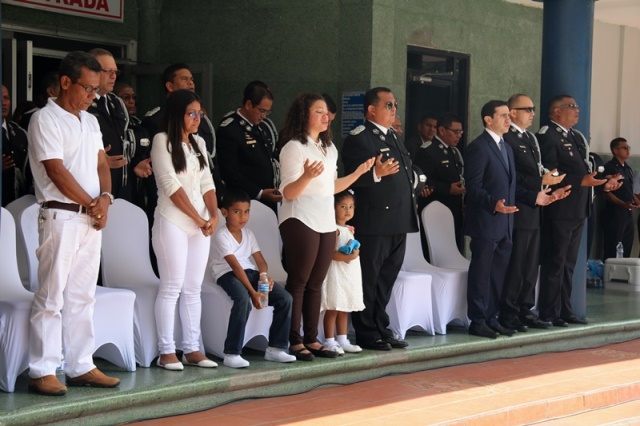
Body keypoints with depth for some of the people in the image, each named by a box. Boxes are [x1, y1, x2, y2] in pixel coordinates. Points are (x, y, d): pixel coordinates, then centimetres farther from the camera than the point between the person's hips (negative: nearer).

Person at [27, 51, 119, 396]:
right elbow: (57, 172, -13)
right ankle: (42, 372, -1)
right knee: (51, 297, -5)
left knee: (82, 297, 10)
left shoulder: (90, 121, 16)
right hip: (61, 216, -7)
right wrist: (91, 205, -8)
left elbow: (101, 163, 14)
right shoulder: (45, 119, -8)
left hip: (92, 218, 7)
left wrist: (105, 198, -5)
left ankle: (81, 367, 15)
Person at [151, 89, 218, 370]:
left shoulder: (198, 143, 15)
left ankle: (192, 349, 11)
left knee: (193, 289, 7)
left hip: (201, 224, 6)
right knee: (172, 288, -6)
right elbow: (171, 185, -12)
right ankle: (166, 352, -1)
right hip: (173, 223, -6)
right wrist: (198, 218, -10)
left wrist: (213, 215, -5)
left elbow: (206, 183, 11)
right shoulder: (162, 140, -5)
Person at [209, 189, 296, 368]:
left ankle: (276, 347, -3)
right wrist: (253, 292, -27)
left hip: (250, 272, 7)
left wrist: (264, 276, -15)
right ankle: (232, 353, -33)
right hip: (228, 274, -7)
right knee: (243, 299, -40)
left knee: (285, 298, -12)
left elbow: (261, 261, 10)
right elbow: (235, 266, -19)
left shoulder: (248, 234, 14)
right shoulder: (221, 236, -10)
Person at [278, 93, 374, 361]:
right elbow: (288, 193, -13)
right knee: (298, 282, -4)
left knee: (315, 284, 8)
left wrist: (359, 172, 15)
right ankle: (294, 341, 0)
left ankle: (311, 339, 13)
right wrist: (307, 176, -32)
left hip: (326, 222, 7)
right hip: (301, 221, -7)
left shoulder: (329, 149, 16)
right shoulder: (294, 147, -9)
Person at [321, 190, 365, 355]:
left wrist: (354, 253, 7)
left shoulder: (350, 230, 15)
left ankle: (342, 340, 19)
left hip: (350, 273, 9)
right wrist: (345, 257, -28)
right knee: (332, 308, -5)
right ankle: (329, 342, -2)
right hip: (336, 272, -9)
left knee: (344, 308, 13)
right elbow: (328, 252, -22)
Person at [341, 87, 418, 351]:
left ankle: (381, 329, 23)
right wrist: (376, 173, -34)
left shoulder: (392, 138, 20)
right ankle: (367, 334, 5)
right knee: (368, 279, -2)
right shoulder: (358, 139, -9)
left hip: (398, 222, 9)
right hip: (374, 222, -9)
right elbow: (352, 178, -18)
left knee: (386, 279, 14)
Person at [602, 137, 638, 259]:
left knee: (627, 248, 10)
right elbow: (606, 192, -14)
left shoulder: (628, 169, 16)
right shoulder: (609, 167, -8)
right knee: (612, 249, -5)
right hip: (615, 213, -8)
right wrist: (623, 204, -25)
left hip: (628, 213, 8)